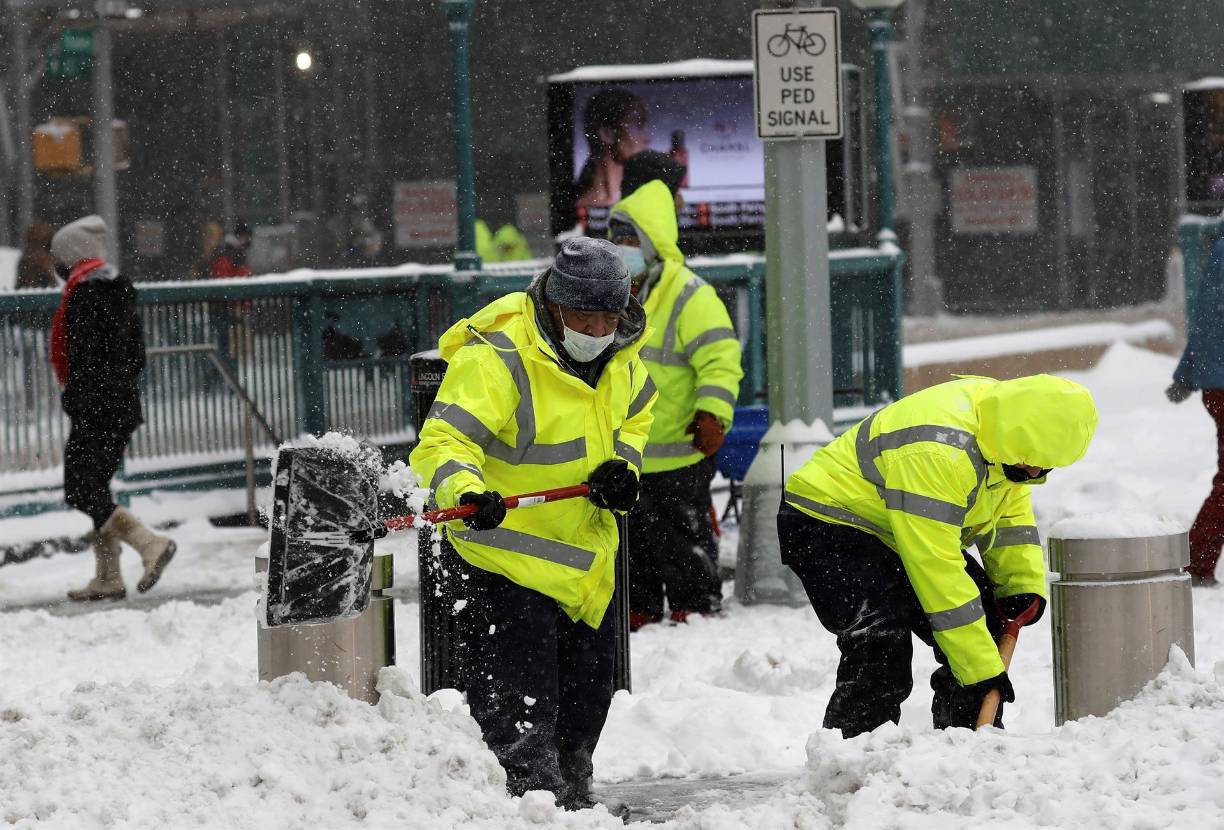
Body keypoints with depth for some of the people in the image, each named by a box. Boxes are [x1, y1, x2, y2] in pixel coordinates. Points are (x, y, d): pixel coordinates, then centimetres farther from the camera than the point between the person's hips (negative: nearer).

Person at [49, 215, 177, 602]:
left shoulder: (84, 292, -12)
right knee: (96, 487, 13)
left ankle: (150, 543, -21)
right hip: (125, 402, 9)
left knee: (81, 490, -9)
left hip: (96, 405, -9)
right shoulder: (120, 287, 16)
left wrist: (74, 403, -18)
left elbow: (82, 355, -18)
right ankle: (108, 577, 11)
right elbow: (136, 352, 20)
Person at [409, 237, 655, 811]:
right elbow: (445, 439, -31)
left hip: (585, 557, 8)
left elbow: (634, 413, 21)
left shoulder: (617, 357, 1)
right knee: (519, 708, -12)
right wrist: (467, 491, -50)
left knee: (587, 693, 19)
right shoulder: (496, 359, -24)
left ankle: (574, 797, 37)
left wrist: (621, 465, 2)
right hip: (506, 556, -8)